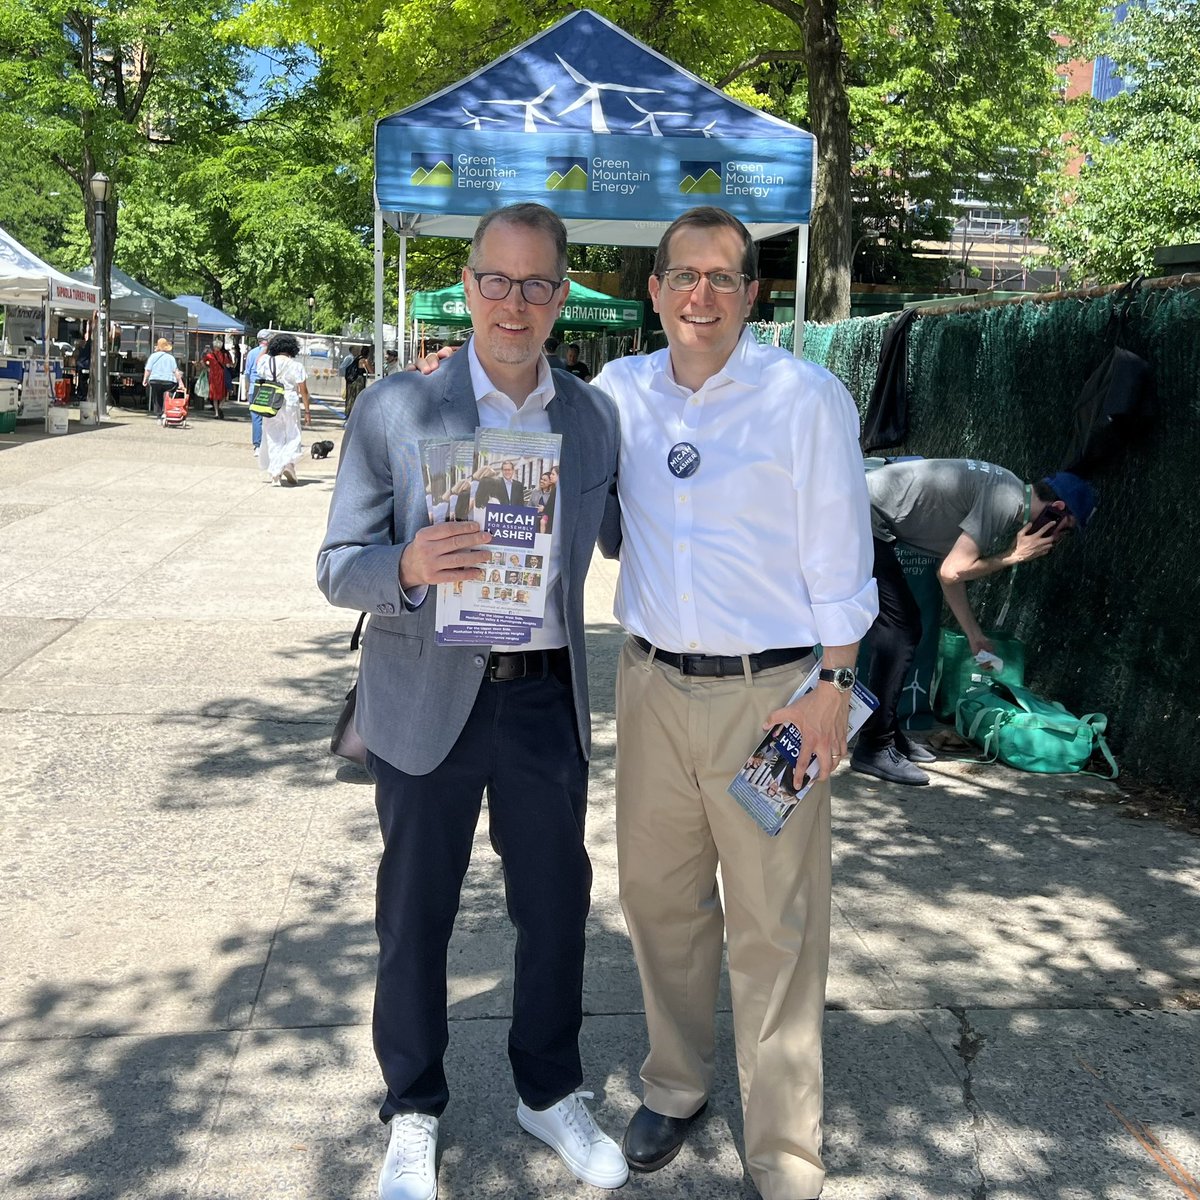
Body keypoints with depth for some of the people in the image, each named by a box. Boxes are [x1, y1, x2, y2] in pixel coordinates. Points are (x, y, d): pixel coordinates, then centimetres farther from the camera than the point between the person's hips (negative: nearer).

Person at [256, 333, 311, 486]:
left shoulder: (266, 362, 2)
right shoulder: (296, 365, -6)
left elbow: (257, 364, 27)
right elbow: (303, 390, -5)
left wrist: (266, 347, 33)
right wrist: (306, 411, 1)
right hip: (290, 404, -2)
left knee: (273, 439, 10)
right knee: (293, 436, 10)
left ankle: (275, 474, 8)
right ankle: (288, 463, -16)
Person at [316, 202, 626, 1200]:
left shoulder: (595, 417, 4)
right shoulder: (394, 409, -6)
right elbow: (340, 566, -6)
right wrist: (410, 569, -25)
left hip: (548, 700, 3)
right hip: (429, 700, -2)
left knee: (557, 905, 13)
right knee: (416, 914, 11)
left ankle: (549, 1091, 38)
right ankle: (414, 1113, 35)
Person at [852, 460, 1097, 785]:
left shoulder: (1003, 492, 14)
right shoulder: (1007, 501, -15)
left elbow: (950, 573, 20)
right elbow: (951, 572, -19)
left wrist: (975, 636, 23)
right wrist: (1012, 557, -5)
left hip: (869, 526, 10)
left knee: (905, 627, 15)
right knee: (897, 631, -10)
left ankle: (888, 734, 22)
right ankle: (874, 748, -6)